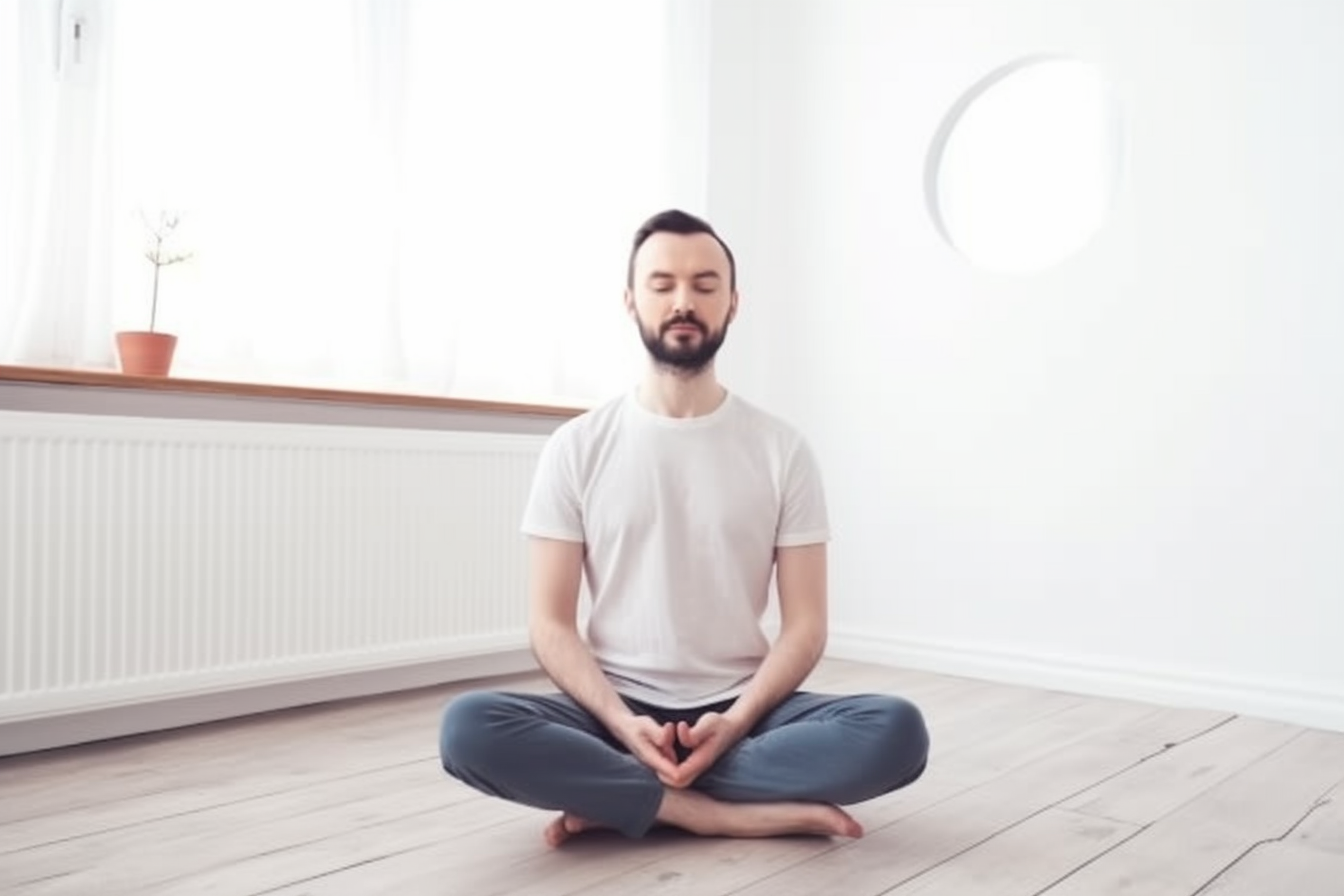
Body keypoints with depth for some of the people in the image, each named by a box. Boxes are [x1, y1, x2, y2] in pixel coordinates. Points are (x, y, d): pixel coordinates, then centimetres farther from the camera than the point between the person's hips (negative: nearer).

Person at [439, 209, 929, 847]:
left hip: (740, 711, 1)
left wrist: (734, 722, -18)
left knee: (897, 730, -26)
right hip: (613, 713, -1)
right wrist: (623, 723, -20)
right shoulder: (576, 447, 1)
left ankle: (616, 797, -18)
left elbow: (805, 625, -1)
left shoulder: (782, 449, 2)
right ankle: (732, 814, -21)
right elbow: (551, 625, -3)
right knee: (468, 728, -29)